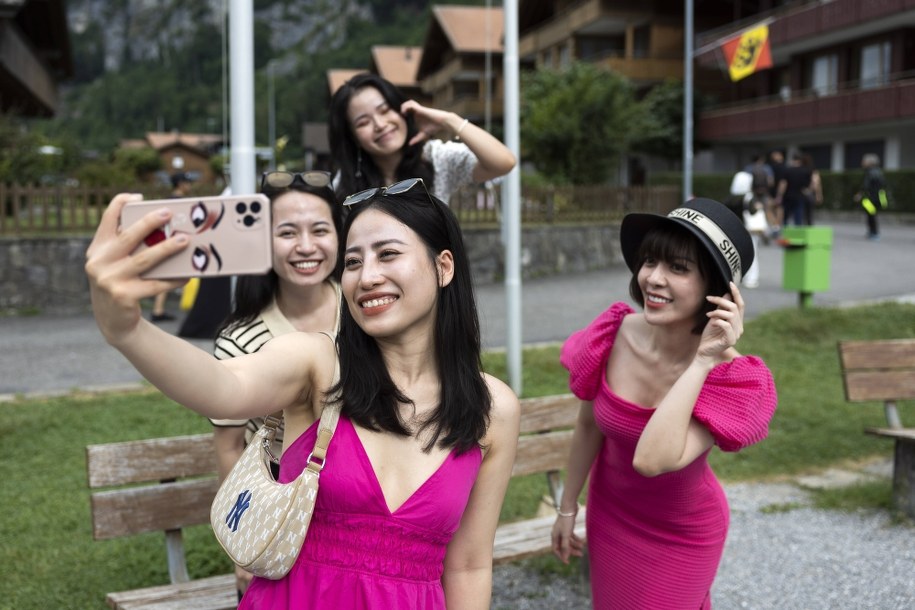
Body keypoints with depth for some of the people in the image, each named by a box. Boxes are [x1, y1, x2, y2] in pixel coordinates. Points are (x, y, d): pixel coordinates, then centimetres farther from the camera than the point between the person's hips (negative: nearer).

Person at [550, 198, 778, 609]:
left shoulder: (730, 377, -29)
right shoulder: (615, 334, -20)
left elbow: (652, 459, -43)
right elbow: (588, 426, -3)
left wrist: (703, 362, -41)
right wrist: (567, 508, 7)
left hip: (681, 534, -4)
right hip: (608, 514, 4)